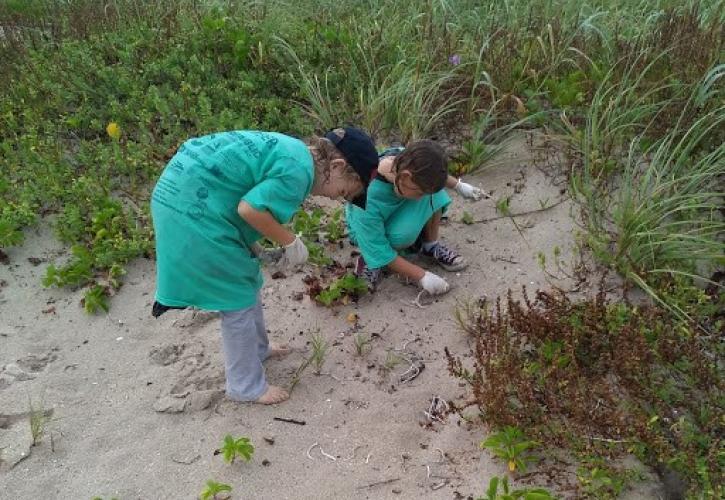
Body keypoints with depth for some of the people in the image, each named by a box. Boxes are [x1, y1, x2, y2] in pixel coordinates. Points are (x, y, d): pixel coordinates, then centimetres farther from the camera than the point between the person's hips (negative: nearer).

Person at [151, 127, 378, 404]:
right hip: (193, 207, -10)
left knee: (246, 282, 22)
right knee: (239, 298, 2)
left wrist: (250, 245, 6)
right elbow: (250, 208, -24)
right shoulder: (299, 169, -19)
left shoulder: (292, 152, 12)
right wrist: (290, 242, -11)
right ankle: (247, 386, 18)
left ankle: (256, 349, 43)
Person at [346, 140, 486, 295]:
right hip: (372, 225, -6)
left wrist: (459, 185, -2)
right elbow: (379, 251, -33)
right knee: (404, 233, -36)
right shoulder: (369, 200, -42)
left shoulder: (406, 161, -27)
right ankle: (369, 260, -8)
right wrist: (422, 276, -33)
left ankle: (430, 245, -2)